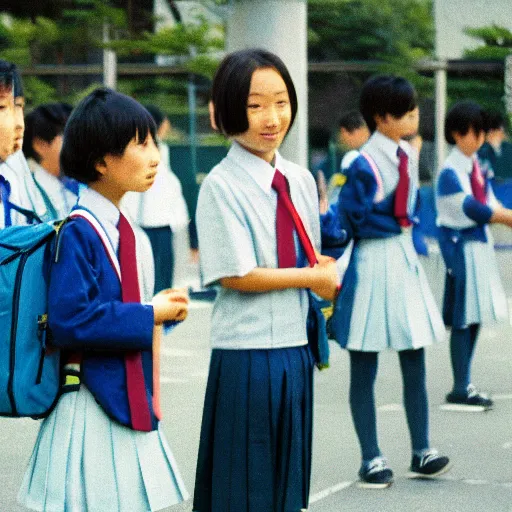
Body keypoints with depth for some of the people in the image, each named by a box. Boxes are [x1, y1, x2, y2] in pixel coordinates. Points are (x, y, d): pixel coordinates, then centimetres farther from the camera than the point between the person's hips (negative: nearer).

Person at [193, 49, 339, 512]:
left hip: (296, 350, 6)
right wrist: (312, 277, -9)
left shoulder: (301, 180, 8)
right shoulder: (221, 187, -12)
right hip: (247, 356, -6)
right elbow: (236, 275, -16)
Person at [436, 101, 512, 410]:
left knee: (475, 317, 10)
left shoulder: (476, 165, 11)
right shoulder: (451, 172, -13)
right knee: (463, 320, -5)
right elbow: (471, 209, -20)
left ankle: (465, 384, 17)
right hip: (461, 246, -8)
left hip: (480, 243, 8)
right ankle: (460, 389, 0)